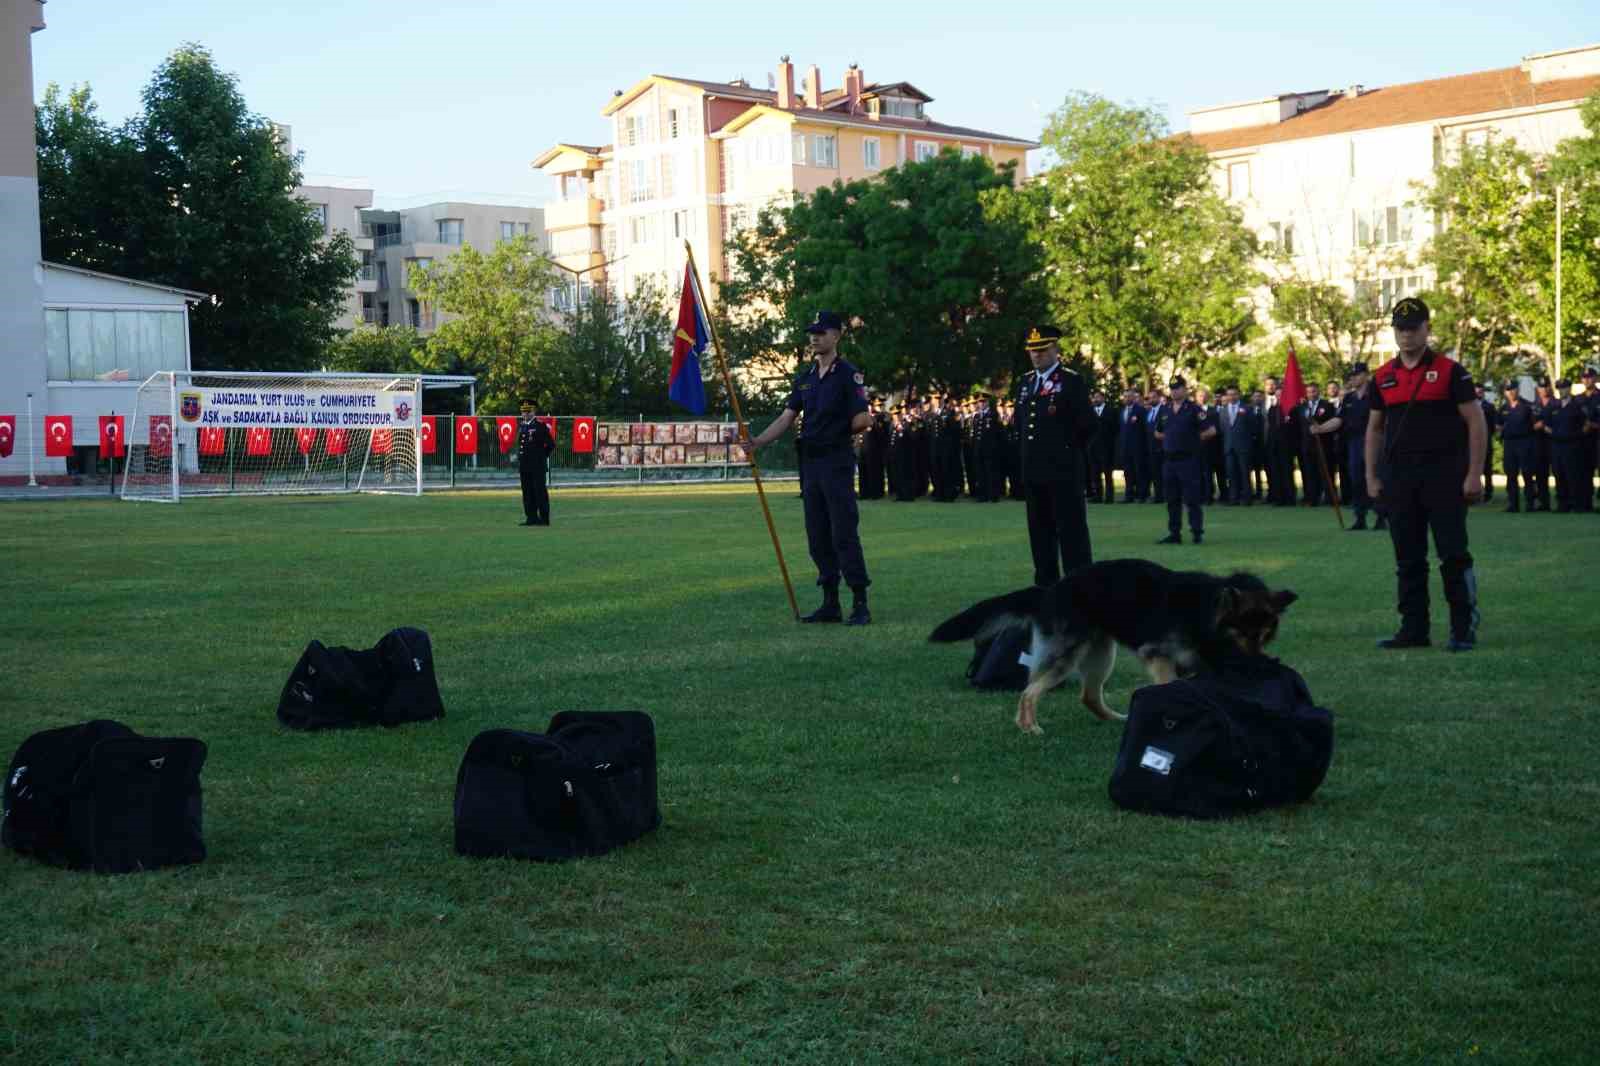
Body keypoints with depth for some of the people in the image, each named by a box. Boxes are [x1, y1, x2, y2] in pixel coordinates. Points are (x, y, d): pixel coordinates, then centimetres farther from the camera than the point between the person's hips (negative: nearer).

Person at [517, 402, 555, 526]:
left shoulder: (540, 426, -5)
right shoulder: (521, 427, 15)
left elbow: (551, 444, -4)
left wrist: (541, 457, 2)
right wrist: (519, 463, 16)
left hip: (538, 466, -7)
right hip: (524, 467, 7)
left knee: (540, 492, -4)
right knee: (527, 493, 7)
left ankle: (544, 518, -2)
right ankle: (531, 518, 12)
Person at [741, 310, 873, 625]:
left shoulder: (848, 375, -8)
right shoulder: (806, 378, 14)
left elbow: (862, 419, -15)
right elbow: (786, 418, 10)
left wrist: (840, 432, 1)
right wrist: (757, 442, -3)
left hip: (837, 461, -7)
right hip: (811, 462, 7)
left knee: (844, 534, -9)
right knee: (818, 537, 8)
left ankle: (860, 604, -5)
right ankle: (830, 604, 14)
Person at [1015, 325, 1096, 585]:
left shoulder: (1072, 381, -8)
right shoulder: (1026, 381, 14)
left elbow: (1088, 424, -9)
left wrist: (1068, 450, -1)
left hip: (1063, 471, -7)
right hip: (1033, 470, 7)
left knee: (1071, 531, -5)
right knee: (1040, 532, 11)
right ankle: (1045, 584, 18)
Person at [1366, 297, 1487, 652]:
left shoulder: (1450, 371, -3)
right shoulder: (1383, 378, 10)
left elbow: (1476, 422, -4)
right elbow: (1375, 428, 16)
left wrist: (1474, 474, -10)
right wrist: (1372, 477, 9)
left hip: (1444, 477, -4)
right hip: (1399, 478, 4)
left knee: (1454, 555, -5)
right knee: (1408, 558, 7)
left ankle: (1464, 630, 1)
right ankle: (1413, 629, 14)